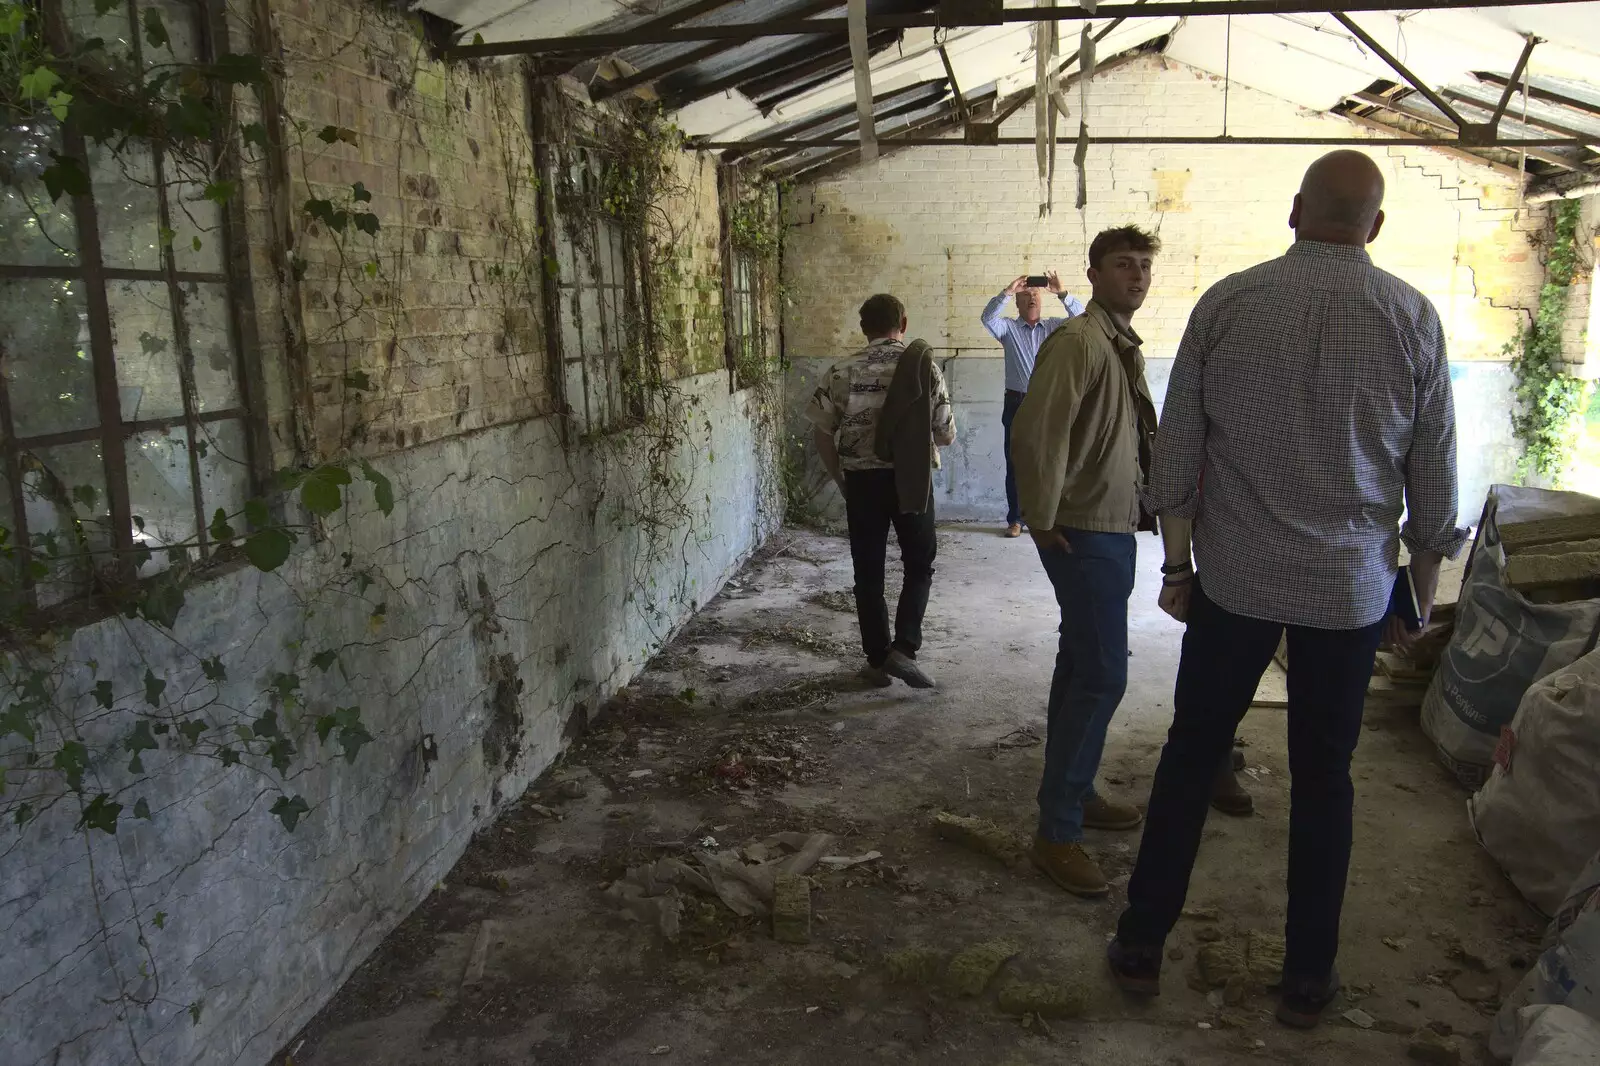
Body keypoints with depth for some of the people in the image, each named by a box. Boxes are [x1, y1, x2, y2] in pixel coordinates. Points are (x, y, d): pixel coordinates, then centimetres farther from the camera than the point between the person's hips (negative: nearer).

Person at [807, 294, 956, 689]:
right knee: (919, 566, 15)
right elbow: (946, 435, -1)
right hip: (912, 480, 0)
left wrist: (840, 479, 13)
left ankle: (878, 661, 16)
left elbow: (821, 433, 0)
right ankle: (903, 649, 1)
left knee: (868, 574, 10)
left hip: (863, 480, 1)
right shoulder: (926, 368, -4)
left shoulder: (843, 372, -2)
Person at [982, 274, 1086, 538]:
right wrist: (1006, 292, -29)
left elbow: (1081, 318, -8)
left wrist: (1062, 293, -23)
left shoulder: (1054, 327, 8)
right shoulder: (1008, 328, 4)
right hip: (1017, 404, -1)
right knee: (1015, 465, 2)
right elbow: (988, 318, -15)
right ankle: (1015, 519, 10)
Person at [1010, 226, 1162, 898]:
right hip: (1084, 533, -10)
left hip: (1114, 528, 10)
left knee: (1083, 668, 17)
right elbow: (1034, 433, -25)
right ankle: (1057, 832, -1)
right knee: (1102, 677, -10)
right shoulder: (1078, 341, -16)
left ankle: (1074, 795, 30)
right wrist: (1043, 520, -20)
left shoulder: (1124, 345, 16)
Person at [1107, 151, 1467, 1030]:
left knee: (1190, 758, 12)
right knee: (1322, 781, 12)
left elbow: (1176, 455, -2)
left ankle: (1141, 946, 21)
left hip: (1234, 583, 0)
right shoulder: (1412, 318, -2)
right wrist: (1421, 594, 14)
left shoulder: (1225, 303, -3)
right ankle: (1308, 980, 24)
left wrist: (1177, 566, 8)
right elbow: (1433, 480, 2)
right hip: (1349, 592, 1)